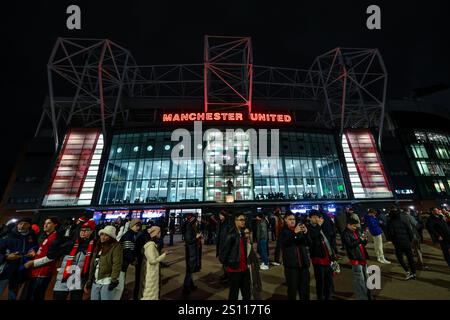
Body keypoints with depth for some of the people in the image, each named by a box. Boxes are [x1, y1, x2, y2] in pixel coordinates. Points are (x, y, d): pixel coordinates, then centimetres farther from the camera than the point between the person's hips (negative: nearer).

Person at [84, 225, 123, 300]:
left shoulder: (116, 246, -11)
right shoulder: (98, 246, 14)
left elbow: (117, 264, -17)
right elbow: (92, 265, 18)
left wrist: (114, 280, -22)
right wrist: (89, 281, 17)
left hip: (107, 282, -7)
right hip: (95, 282, 7)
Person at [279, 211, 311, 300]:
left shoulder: (300, 230, 8)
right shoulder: (283, 231, -2)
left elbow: (309, 243, 2)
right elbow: (284, 242, -20)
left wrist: (306, 233, -17)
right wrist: (294, 233, -30)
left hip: (303, 263, 4)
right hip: (291, 264, -3)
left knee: (305, 288, 10)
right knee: (292, 288, 1)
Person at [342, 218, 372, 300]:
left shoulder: (356, 232, 13)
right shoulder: (346, 234, -13)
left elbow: (362, 244, 16)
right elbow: (350, 245, -20)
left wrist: (364, 240, -4)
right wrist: (360, 240, -21)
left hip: (363, 257, 8)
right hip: (356, 259, -8)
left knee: (365, 278, 18)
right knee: (359, 280, -2)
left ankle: (368, 296, 31)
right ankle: (362, 297, 9)